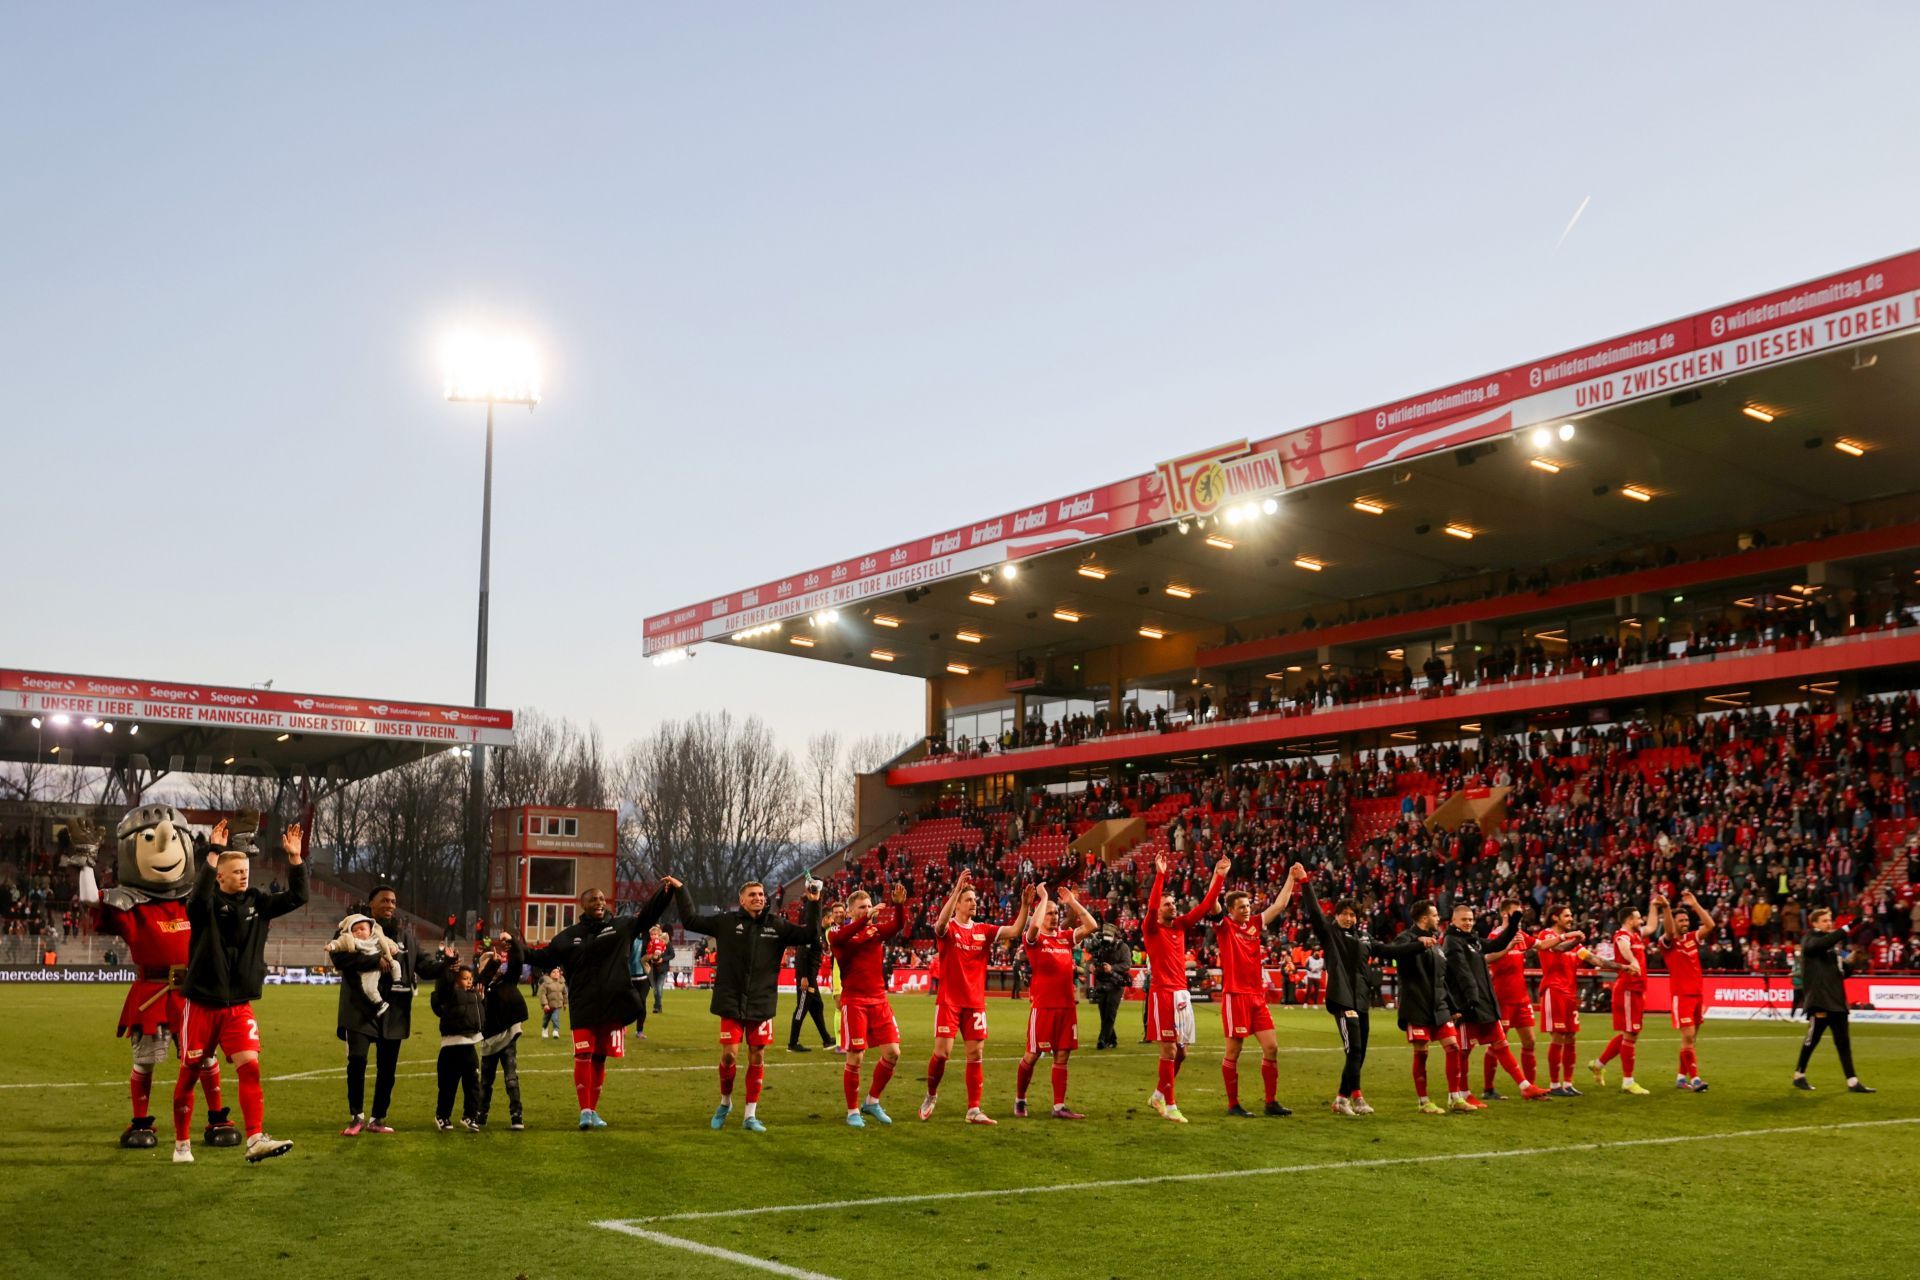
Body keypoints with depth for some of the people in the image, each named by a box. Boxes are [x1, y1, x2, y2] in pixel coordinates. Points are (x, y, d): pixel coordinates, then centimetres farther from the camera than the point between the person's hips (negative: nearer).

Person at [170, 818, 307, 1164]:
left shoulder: (256, 903, 4)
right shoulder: (206, 905, -9)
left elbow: (297, 897, -1)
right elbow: (199, 894, -33)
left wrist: (295, 858, -13)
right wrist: (214, 852, -40)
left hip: (239, 1006, 3)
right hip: (202, 1004, -3)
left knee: (250, 1067, -13)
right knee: (189, 1074, 7)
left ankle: (255, 1141, -17)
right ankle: (181, 1144, 23)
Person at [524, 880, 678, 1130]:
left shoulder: (622, 927, 5)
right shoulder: (569, 936, 5)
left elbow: (649, 912, 6)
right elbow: (544, 958, 8)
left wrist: (666, 890, -6)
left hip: (613, 1007, 1)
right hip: (583, 1009, -1)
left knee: (599, 1059, 9)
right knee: (583, 1058, -8)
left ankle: (593, 1110, 20)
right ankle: (585, 1110, -2)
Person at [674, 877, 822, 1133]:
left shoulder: (776, 926, 4)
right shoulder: (726, 921, 0)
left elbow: (808, 933, 3)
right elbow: (690, 920, 4)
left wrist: (813, 903, -8)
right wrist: (680, 891, 0)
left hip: (761, 1004, 2)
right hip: (732, 1003, -2)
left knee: (757, 1057, 5)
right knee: (729, 1054, -5)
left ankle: (751, 1114, 15)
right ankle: (725, 1102, 22)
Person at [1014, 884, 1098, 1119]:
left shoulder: (1066, 937, 11)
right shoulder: (1034, 938, -4)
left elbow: (1091, 926, 1)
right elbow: (1035, 925, -26)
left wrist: (1072, 902, 1)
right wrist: (1043, 897, -16)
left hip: (1066, 1005, 5)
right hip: (1042, 1005, -5)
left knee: (1062, 1056, 5)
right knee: (1032, 1055, 3)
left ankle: (1059, 1106, 10)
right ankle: (1020, 1100, 21)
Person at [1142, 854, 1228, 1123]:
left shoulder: (1180, 925, 12)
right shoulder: (1151, 929, -4)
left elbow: (1205, 906, 8)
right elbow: (1151, 906, -24)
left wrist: (1218, 877, 1)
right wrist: (1160, 875, -29)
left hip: (1183, 994, 7)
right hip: (1163, 994, -7)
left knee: (1181, 1051, 11)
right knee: (1168, 1051, -6)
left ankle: (1158, 1095, 29)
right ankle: (1169, 1105, 2)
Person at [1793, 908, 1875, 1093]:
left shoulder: (1833, 942, 20)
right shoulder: (1811, 941, -3)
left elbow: (1842, 972, 21)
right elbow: (1822, 944, -29)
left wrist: (1848, 961, 0)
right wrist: (1844, 931, -33)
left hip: (1836, 1000, 7)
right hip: (1819, 1000, -7)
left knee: (1843, 1041, 4)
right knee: (1813, 1038, -2)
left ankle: (1852, 1082, 3)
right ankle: (1799, 1076, 13)